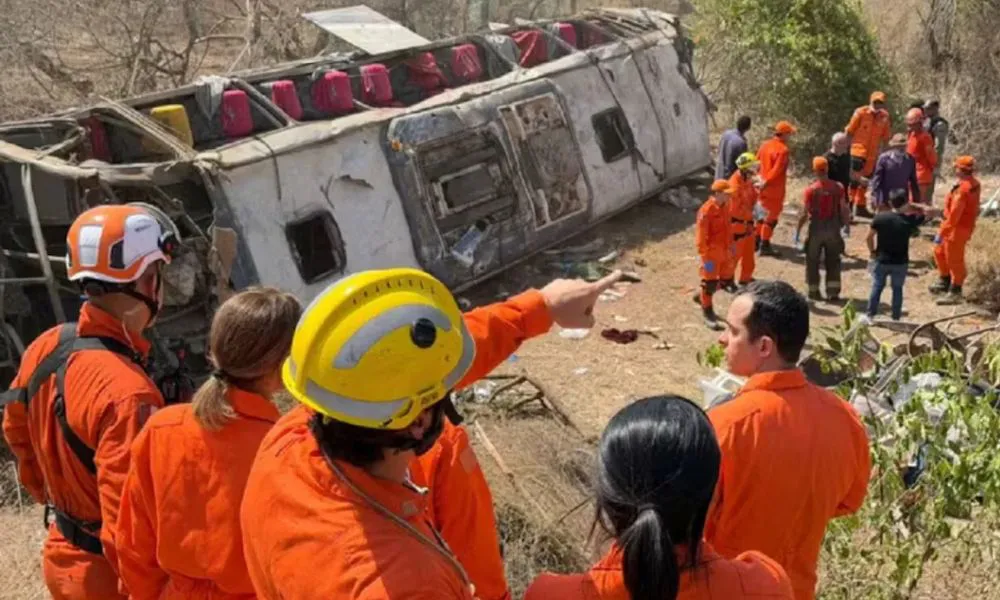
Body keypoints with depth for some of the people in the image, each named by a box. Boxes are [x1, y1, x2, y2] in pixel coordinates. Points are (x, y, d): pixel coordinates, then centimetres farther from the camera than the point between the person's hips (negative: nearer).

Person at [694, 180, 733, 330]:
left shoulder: (725, 206, 4)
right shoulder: (706, 210, -23)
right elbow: (701, 235, -21)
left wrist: (730, 245, 17)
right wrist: (705, 256, -20)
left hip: (723, 250, 8)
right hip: (712, 251, -8)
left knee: (718, 280, 18)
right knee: (710, 282, 2)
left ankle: (701, 296, 42)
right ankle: (707, 313, 14)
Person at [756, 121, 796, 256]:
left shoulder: (765, 145, 3)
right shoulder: (783, 149, -19)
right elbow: (776, 170, -24)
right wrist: (766, 183, -17)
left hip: (764, 187, 7)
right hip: (775, 189, -7)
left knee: (765, 213, 22)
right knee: (772, 216, 4)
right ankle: (765, 246, 9)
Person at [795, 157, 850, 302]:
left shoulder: (811, 190, -14)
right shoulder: (838, 188, -6)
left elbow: (804, 213, -12)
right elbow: (843, 210, -3)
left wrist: (797, 231, -3)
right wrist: (845, 224, 13)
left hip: (816, 228, -2)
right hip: (833, 228, 2)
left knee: (813, 262, 12)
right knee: (833, 262, 12)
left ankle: (814, 291, 19)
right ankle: (833, 292, 10)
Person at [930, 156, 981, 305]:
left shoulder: (962, 190, -29)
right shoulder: (974, 183, 1)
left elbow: (953, 216, -28)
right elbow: (974, 206, 12)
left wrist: (941, 234, -23)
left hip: (958, 229, -10)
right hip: (965, 224, 10)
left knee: (954, 260, 3)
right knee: (939, 252, 23)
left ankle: (955, 292, 16)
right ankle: (945, 282, 37)